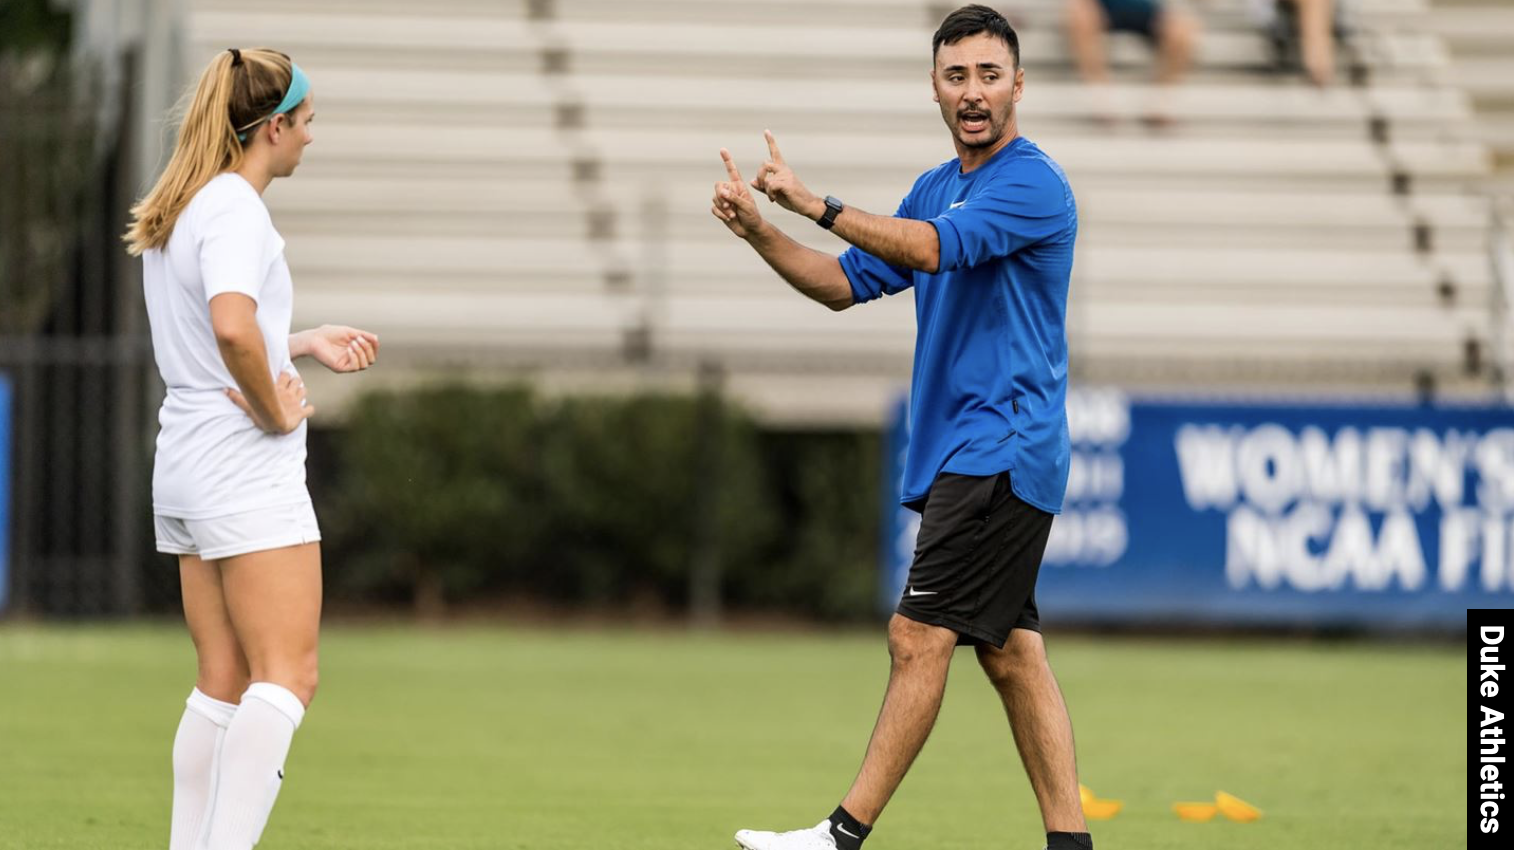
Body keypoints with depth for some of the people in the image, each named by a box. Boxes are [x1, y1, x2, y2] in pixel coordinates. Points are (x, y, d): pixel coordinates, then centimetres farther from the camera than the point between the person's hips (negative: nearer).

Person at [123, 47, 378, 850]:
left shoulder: (173, 211, 13)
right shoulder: (235, 210, -15)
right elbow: (233, 329, -32)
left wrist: (306, 344, 18)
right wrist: (277, 410, -18)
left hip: (186, 470, 10)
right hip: (248, 475, -10)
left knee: (224, 683, 9)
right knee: (287, 677, -10)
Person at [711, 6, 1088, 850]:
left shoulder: (1033, 182, -13)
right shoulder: (935, 188, 17)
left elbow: (929, 249, -27)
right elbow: (847, 282, 18)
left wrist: (815, 201, -24)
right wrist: (761, 231, 2)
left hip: (1000, 453, -9)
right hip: (959, 456, 9)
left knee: (921, 634, -11)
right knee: (1011, 650, 7)